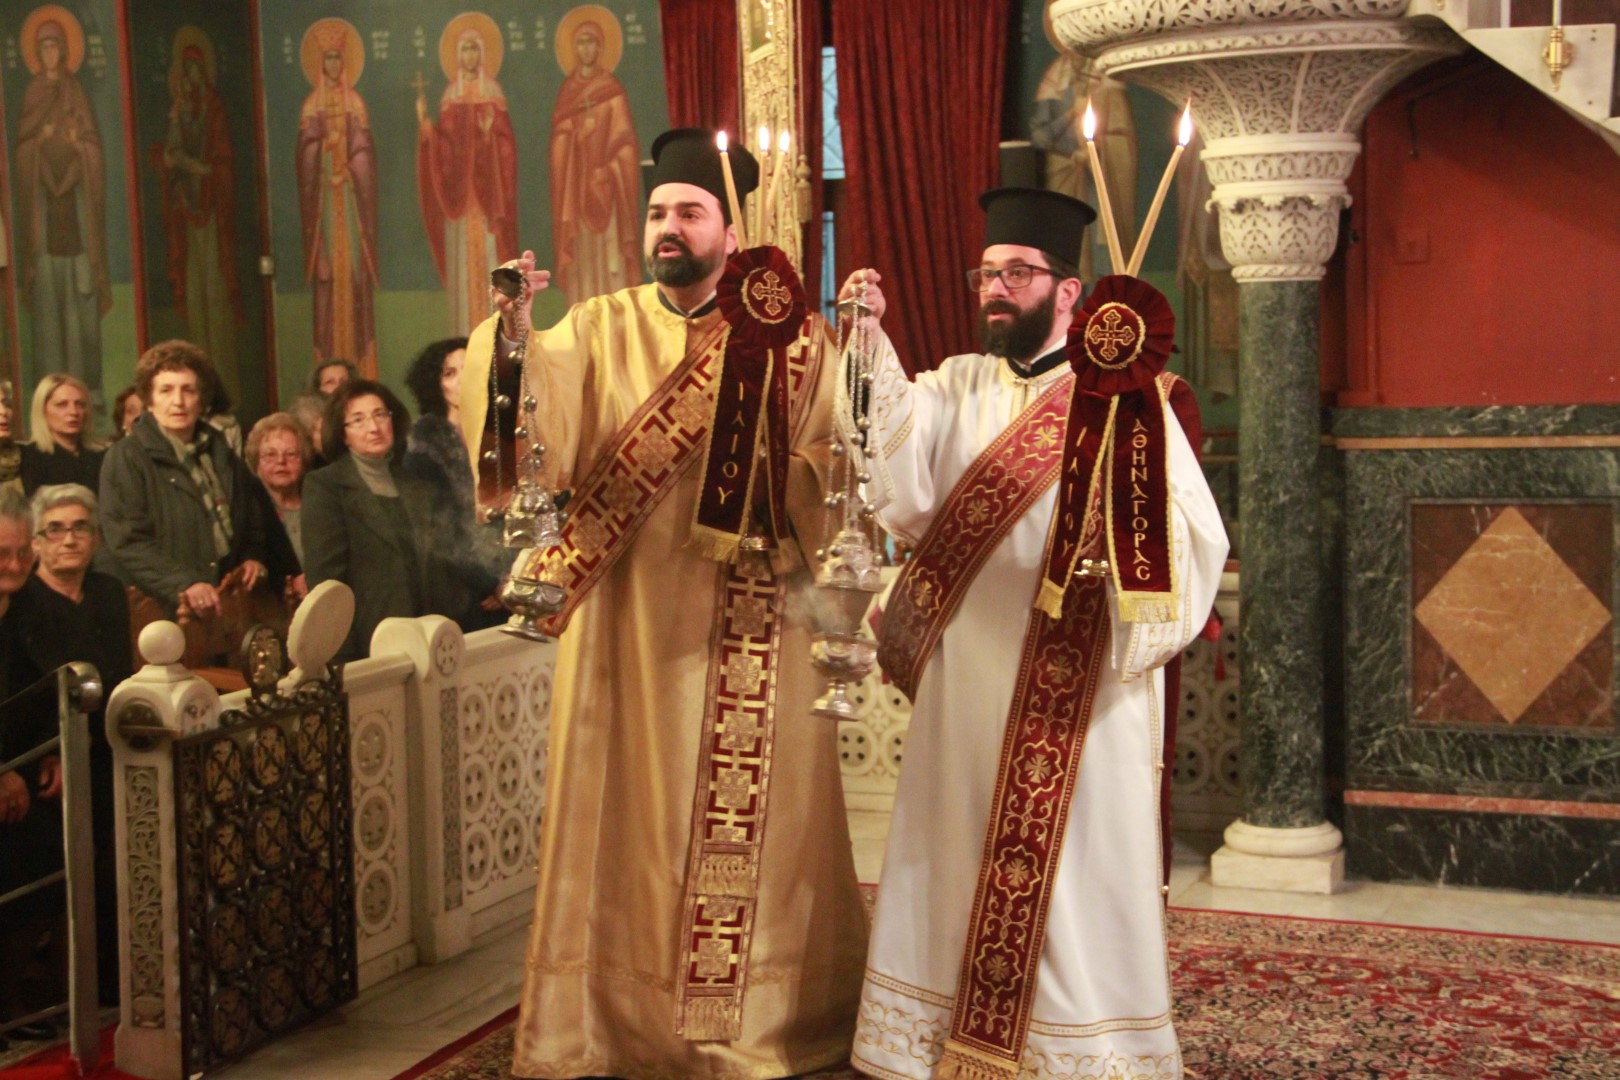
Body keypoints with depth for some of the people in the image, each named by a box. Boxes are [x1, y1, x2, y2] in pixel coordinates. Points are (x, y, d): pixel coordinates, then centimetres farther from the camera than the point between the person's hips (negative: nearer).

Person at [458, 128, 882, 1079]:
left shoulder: (794, 339, 5)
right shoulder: (603, 330, 7)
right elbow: (541, 405, -11)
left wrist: (779, 476, -22)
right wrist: (513, 333, -29)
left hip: (752, 631, -1)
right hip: (633, 624, 1)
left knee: (753, 816, 4)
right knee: (632, 814, 5)